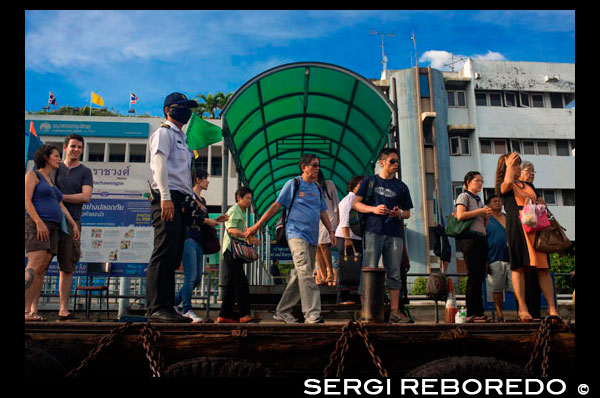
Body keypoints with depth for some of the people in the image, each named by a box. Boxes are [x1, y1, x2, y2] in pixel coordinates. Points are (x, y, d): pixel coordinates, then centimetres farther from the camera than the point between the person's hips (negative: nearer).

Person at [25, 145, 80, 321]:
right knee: (34, 267, -18)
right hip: (35, 225, -8)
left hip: (51, 229, 8)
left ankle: (33, 311, -3)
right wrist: (39, 222, -20)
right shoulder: (32, 175, 3)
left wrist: (74, 224, 8)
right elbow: (26, 200, -10)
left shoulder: (52, 183, 26)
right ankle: (26, 311, -20)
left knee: (42, 270, 0)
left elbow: (61, 206, 21)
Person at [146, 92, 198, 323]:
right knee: (164, 254, -14)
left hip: (180, 201, 9)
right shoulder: (163, 133, 2)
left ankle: (167, 308, 10)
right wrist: (165, 197, -21)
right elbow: (160, 164, -11)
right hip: (168, 199, -9)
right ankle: (157, 308, -13)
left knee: (173, 257, 7)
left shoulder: (181, 139, 29)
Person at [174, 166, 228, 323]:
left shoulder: (202, 200, 24)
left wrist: (216, 220, 12)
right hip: (188, 238, -9)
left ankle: (174, 303, 18)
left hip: (198, 241, 9)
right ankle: (187, 310, -13)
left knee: (197, 278, 7)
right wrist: (206, 220, -11)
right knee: (191, 276, -14)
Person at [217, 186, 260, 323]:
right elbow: (231, 229, -21)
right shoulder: (234, 211, -6)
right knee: (241, 282, -15)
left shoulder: (242, 212, 24)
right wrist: (247, 236, -34)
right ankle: (244, 315, -18)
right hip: (231, 250, -10)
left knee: (231, 284, 8)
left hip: (237, 251, 10)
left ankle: (225, 315, 11)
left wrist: (250, 237, 15)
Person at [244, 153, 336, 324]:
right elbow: (276, 206, 1)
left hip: (312, 237, 6)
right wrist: (257, 225, -1)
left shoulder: (317, 188, 19)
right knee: (305, 273, -18)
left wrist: (331, 231, 12)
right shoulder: (293, 184, 2)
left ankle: (282, 311, 17)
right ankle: (312, 313, -21)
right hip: (296, 233, -6)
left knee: (299, 275, 7)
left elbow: (323, 212, 24)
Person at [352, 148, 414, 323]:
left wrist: (399, 213, -4)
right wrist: (373, 209, -11)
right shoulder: (369, 181, 11)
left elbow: (407, 213, 19)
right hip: (373, 231, -3)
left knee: (394, 273, 3)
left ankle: (395, 311, 8)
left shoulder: (401, 187, 17)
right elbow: (355, 204, 5)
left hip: (394, 233, 3)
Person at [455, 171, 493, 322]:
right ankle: (470, 313, -8)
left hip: (482, 239, 8)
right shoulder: (464, 196, 3)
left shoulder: (479, 200, 25)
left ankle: (479, 312, 7)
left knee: (480, 276, 5)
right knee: (473, 276, -11)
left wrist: (487, 216, 7)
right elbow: (460, 216, -14)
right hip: (470, 238, -8)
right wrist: (481, 210, -9)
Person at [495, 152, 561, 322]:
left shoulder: (529, 185, 28)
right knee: (519, 266, -8)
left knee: (543, 267, -2)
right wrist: (509, 164, 0)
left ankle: (552, 308, -2)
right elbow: (508, 182, -16)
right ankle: (522, 309, -7)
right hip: (516, 224, -5)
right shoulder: (502, 185, 8)